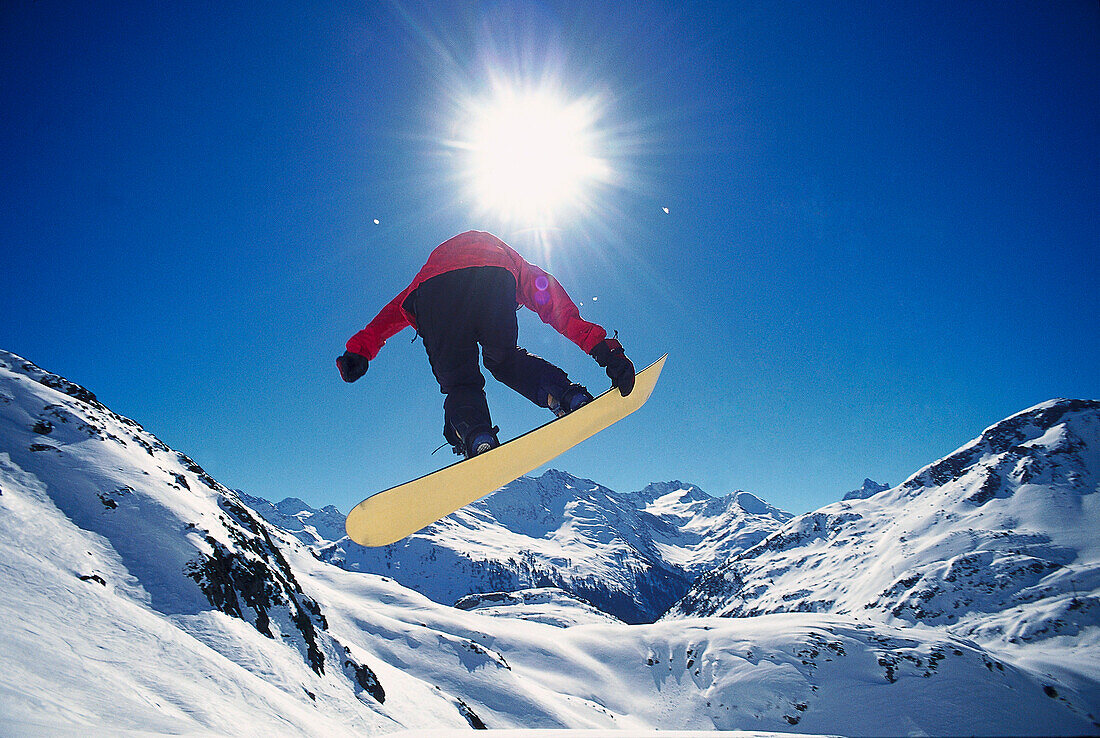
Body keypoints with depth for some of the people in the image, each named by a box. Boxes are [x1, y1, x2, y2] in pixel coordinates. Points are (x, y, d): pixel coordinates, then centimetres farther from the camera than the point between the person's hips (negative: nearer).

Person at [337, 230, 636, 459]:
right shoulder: (516, 265, 42)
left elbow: (395, 310, 35)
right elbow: (558, 306, 25)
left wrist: (359, 350, 26)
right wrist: (602, 348, 16)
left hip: (433, 288, 1)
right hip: (495, 276, -1)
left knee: (457, 379, 8)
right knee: (503, 358, 21)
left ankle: (477, 439, -20)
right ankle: (569, 395, -1)